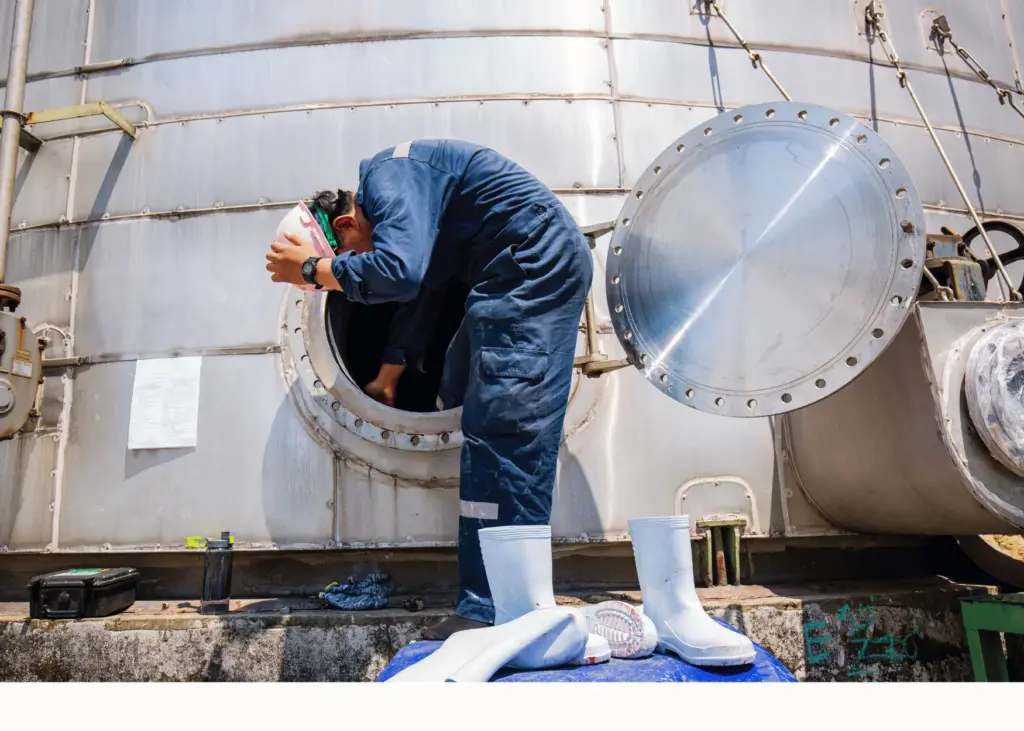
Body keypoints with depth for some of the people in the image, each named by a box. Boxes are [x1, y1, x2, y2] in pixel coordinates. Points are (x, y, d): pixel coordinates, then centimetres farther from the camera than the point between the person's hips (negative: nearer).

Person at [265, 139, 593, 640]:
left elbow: (399, 272, -31)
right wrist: (386, 380, 34)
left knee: (501, 426, -16)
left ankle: (494, 614, -10)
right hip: (512, 278, 11)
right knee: (461, 399, 19)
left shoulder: (388, 175, -13)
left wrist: (311, 268, -14)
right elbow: (420, 294, 27)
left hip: (535, 264, -11)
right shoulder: (393, 196, 19)